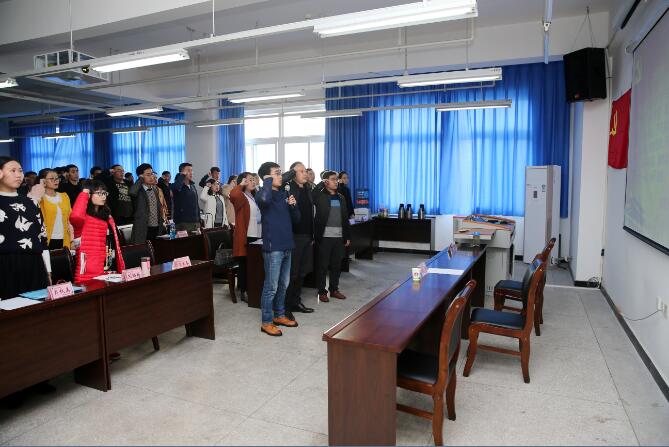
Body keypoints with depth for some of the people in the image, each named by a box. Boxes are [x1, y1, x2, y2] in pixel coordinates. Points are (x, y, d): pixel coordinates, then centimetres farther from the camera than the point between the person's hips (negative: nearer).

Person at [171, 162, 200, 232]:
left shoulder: (193, 186, 15)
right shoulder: (178, 186, -6)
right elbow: (176, 187, -33)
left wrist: (198, 223, 15)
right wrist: (182, 175, -17)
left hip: (195, 222, 6)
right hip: (183, 223, -6)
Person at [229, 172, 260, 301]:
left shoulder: (255, 197, 20)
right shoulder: (241, 196, -6)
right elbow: (233, 195, -32)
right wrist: (241, 185, -15)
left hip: (257, 236, 8)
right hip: (245, 237, -8)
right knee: (245, 264, -1)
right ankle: (244, 292, 7)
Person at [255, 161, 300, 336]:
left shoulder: (284, 194, 13)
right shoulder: (263, 194, -8)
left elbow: (296, 219, 16)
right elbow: (264, 200, -36)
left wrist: (293, 205, -4)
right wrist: (268, 181, -19)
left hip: (286, 245, 7)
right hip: (273, 246, -7)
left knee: (283, 284, 16)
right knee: (271, 286, -1)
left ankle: (279, 315, 30)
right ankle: (266, 322, 9)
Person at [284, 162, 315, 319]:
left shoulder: (307, 189, 14)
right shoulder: (288, 188, -9)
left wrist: (312, 235, 16)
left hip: (307, 236, 8)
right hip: (294, 236, -7)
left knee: (301, 272, 15)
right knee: (291, 273, -1)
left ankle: (296, 302, 28)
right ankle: (285, 306, 10)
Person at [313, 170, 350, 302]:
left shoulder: (341, 197, 13)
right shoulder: (320, 196, -1)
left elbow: (345, 218, 14)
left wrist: (347, 236, 11)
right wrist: (321, 184, -14)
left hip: (339, 237, 5)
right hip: (325, 236, -5)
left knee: (336, 265, 12)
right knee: (323, 265, 3)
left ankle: (334, 289, 24)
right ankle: (322, 291, 12)